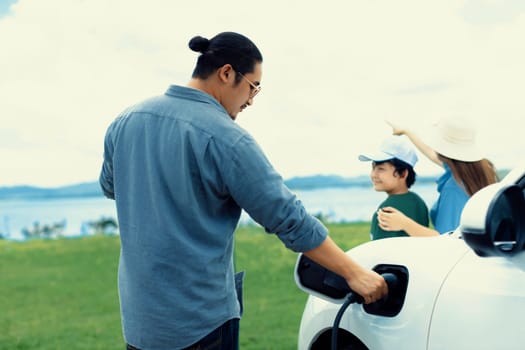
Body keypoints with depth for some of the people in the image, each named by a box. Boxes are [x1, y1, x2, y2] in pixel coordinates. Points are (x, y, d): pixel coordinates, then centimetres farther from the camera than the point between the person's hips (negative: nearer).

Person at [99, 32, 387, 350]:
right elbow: (288, 217, -17)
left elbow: (110, 186, 18)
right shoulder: (226, 139, -18)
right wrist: (353, 272, -10)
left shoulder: (126, 121, 1)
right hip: (199, 318, -6)